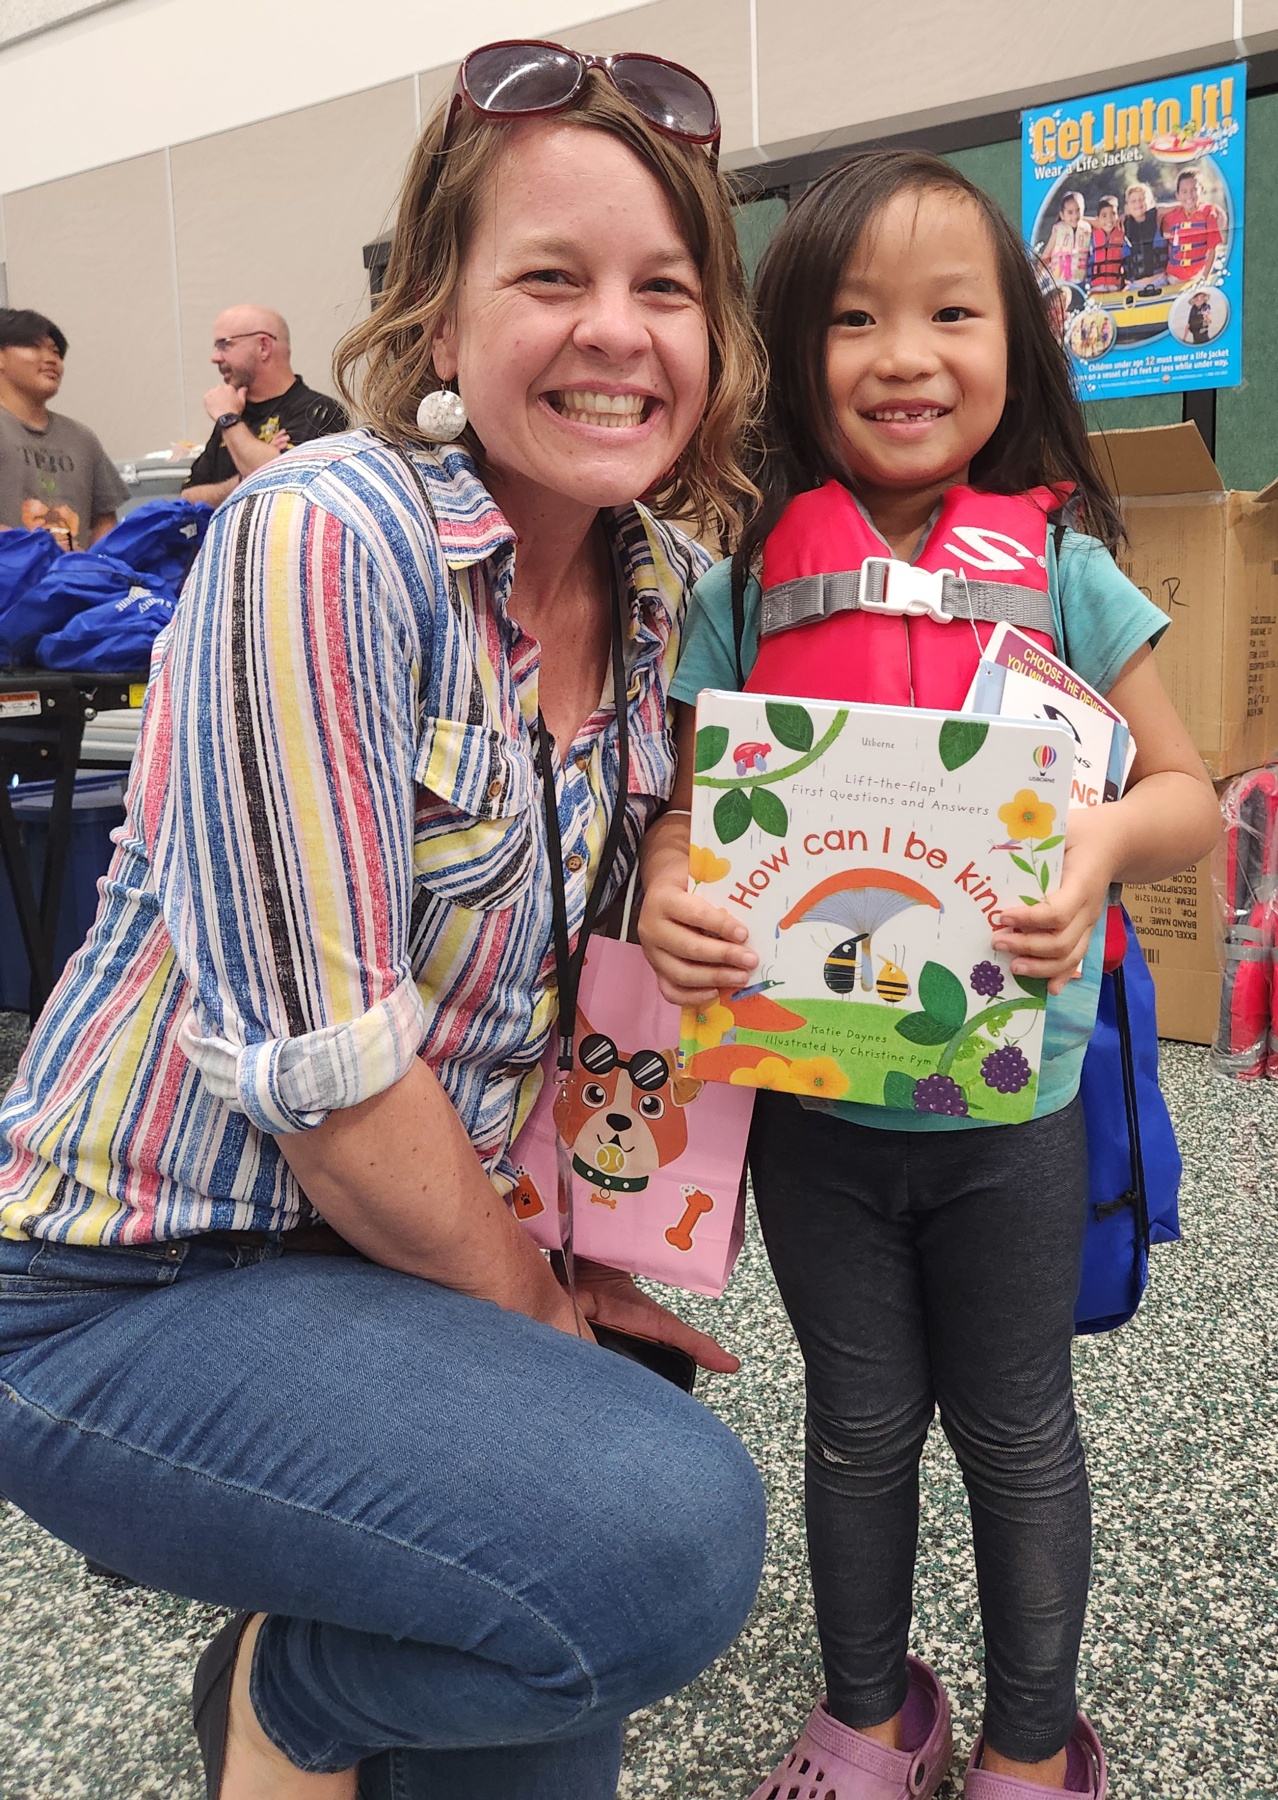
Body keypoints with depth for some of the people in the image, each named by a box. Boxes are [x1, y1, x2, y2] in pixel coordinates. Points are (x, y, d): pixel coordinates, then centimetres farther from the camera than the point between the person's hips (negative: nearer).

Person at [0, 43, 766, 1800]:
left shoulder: (663, 585, 2)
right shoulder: (328, 539, -22)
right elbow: (323, 1060, -24)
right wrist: (533, 1300, -8)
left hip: (419, 1243, 7)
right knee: (674, 1534, -25)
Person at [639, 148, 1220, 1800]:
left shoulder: (1061, 572, -6)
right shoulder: (743, 588, -4)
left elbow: (1184, 795, -2)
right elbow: (685, 801, -2)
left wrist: (1104, 839, -24)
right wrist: (668, 890, -25)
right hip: (808, 1090, 1)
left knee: (1014, 1428, 16)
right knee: (859, 1422, 19)